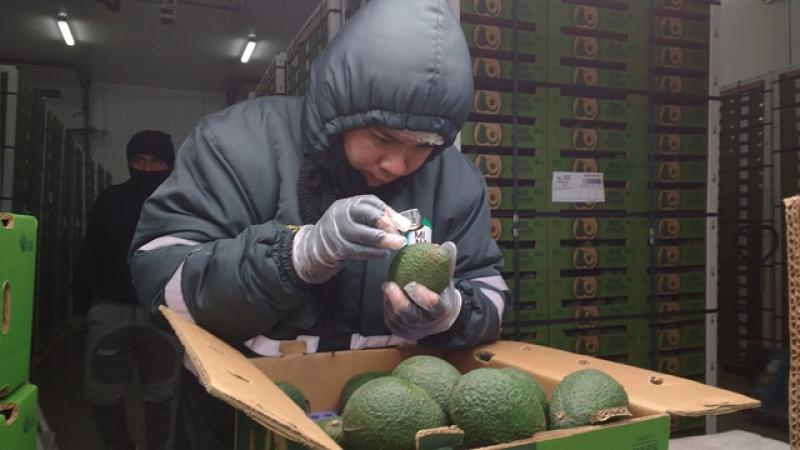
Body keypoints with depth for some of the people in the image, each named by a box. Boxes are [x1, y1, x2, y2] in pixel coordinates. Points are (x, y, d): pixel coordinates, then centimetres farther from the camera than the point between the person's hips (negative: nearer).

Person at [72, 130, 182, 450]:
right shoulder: (110, 200, 7)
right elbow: (88, 256, 10)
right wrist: (80, 306, 6)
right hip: (110, 308, 3)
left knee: (161, 395, 7)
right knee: (101, 393, 10)